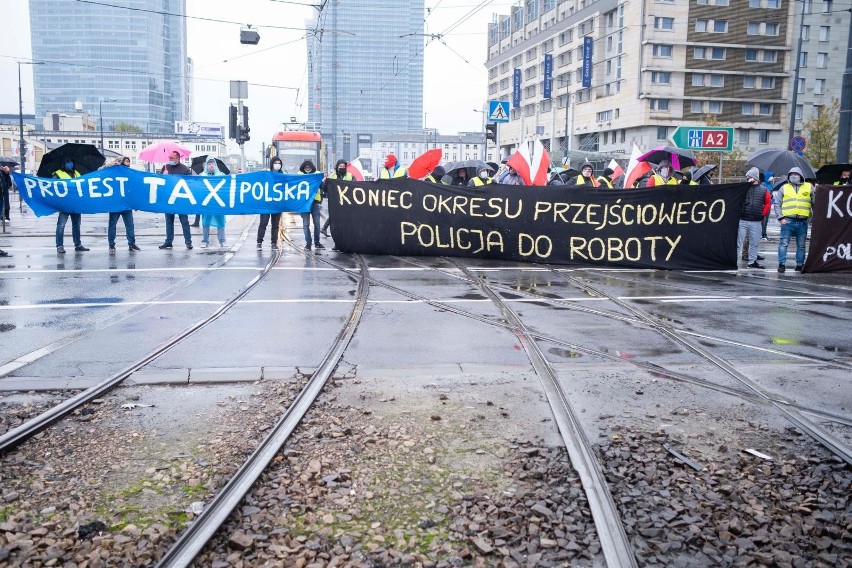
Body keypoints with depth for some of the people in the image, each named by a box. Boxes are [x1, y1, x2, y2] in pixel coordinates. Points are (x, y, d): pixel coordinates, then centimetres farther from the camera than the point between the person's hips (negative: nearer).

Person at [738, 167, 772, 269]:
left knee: (755, 242, 11)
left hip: (756, 222, 3)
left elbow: (768, 203, 13)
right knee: (738, 241, -2)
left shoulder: (763, 190, 6)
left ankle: (752, 261, 22)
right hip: (742, 220, -2)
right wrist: (738, 212, -4)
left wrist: (763, 214, 4)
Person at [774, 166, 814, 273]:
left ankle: (800, 264, 17)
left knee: (801, 245, 8)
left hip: (802, 221, 1)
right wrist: (780, 218, -4)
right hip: (787, 220, -1)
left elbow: (815, 203, 11)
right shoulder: (784, 188, 9)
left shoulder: (809, 187, 10)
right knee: (784, 243, -5)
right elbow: (777, 204, 6)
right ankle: (782, 264, -1)